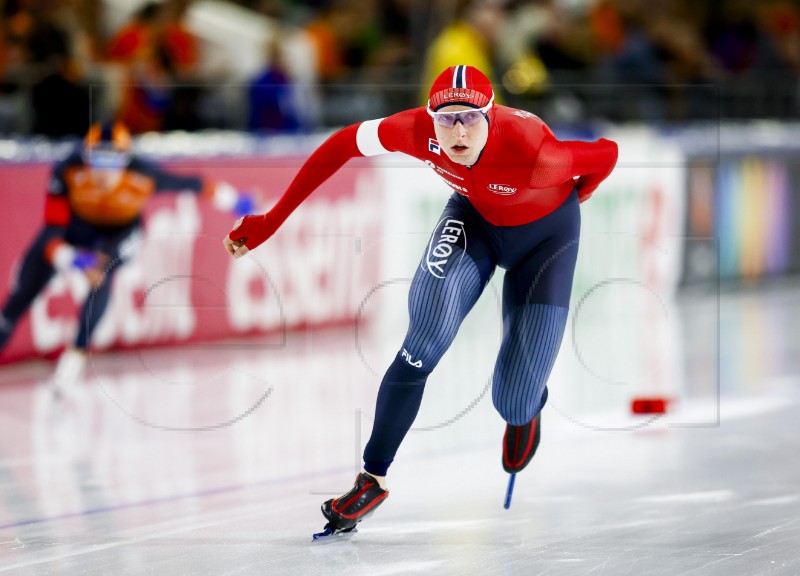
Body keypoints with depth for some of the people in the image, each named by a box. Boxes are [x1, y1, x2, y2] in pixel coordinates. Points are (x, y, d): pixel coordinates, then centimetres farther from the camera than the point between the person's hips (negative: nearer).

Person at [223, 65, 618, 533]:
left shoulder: (530, 152, -41)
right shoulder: (420, 130, -31)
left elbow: (606, 153, -23)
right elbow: (340, 147, -18)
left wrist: (574, 198, -1)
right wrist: (270, 222, -17)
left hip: (545, 234, -2)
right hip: (474, 217, 2)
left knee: (514, 402, -5)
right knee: (427, 339, -26)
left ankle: (526, 411, 36)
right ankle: (373, 477, -13)